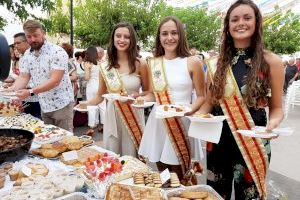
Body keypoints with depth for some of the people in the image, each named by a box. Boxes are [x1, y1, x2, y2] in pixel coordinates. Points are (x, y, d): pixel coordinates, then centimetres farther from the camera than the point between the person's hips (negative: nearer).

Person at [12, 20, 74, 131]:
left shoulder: (58, 52, -16)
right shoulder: (27, 55, 6)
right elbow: (23, 78, 4)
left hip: (61, 104, -6)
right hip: (44, 106, 6)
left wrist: (30, 92, -30)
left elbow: (55, 81, -23)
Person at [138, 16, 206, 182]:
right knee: (161, 176, 16)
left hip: (181, 122, -4)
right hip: (158, 122, 4)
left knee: (178, 179, 6)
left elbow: (201, 96, -1)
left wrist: (189, 110, -19)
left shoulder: (192, 62, -5)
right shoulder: (153, 63, 7)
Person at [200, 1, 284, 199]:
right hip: (218, 141, 3)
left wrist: (273, 123, -21)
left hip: (253, 144, -2)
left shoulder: (271, 61, -5)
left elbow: (276, 108, 0)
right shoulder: (215, 63, 2)